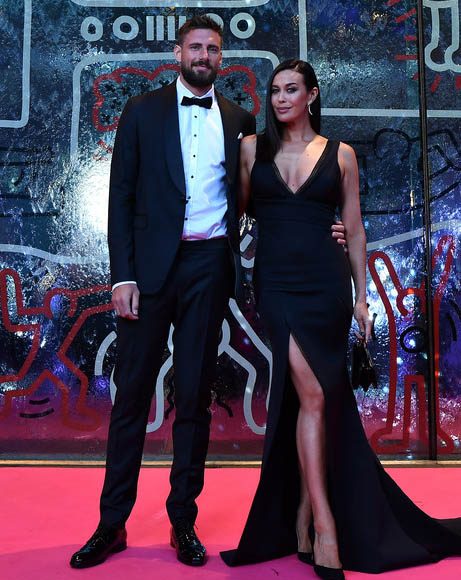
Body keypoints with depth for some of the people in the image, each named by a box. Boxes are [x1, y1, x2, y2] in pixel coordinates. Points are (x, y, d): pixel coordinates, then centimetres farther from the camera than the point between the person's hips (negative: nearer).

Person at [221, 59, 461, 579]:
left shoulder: (340, 154, 9)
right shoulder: (253, 148, 10)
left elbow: (354, 229, 9)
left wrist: (361, 296, 6)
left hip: (325, 282, 1)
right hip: (276, 282, 0)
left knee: (315, 396, 1)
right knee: (311, 394, -10)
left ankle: (303, 512, 17)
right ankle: (324, 523, -3)